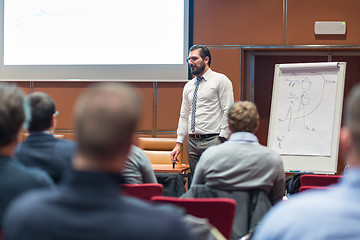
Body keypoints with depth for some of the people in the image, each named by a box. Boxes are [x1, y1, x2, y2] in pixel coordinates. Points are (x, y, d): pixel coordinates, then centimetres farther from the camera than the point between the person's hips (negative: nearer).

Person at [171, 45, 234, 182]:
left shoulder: (220, 80, -1)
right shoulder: (188, 86, 18)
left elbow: (228, 112, -7)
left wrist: (222, 140, -14)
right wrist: (179, 144, 11)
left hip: (213, 140, -6)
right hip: (192, 142, 6)